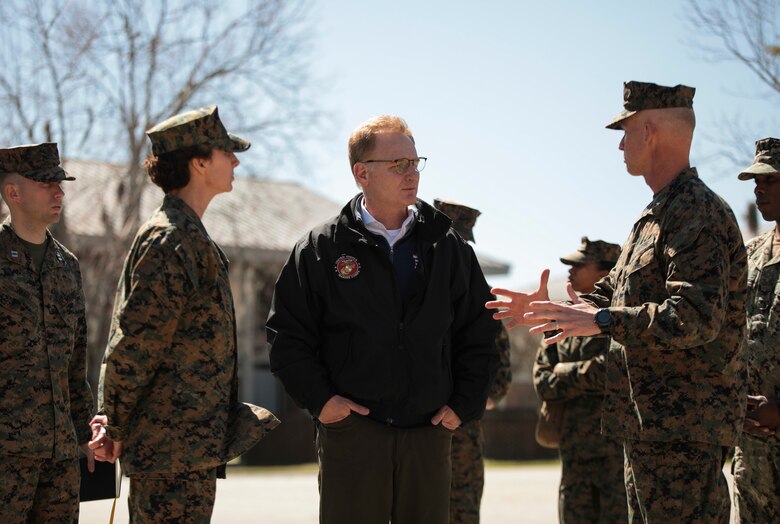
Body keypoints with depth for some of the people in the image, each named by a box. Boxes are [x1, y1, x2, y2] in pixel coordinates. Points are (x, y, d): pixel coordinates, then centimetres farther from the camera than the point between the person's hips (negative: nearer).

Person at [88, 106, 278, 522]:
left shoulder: (189, 238, 18)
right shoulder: (170, 241, -15)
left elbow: (134, 344, 18)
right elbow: (134, 345, -17)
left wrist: (116, 420, 10)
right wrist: (116, 428, -9)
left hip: (192, 444, 10)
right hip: (174, 444, -10)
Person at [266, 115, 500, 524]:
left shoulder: (449, 248, 10)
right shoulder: (320, 249, 2)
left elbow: (479, 334, 13)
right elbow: (288, 334, 2)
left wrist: (463, 405, 4)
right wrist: (319, 399, -7)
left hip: (429, 434, 3)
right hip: (351, 432, -3)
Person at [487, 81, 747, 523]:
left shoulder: (698, 213, -16)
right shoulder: (656, 215, 19)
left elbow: (696, 316, -27)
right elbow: (614, 295, 27)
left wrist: (601, 320, -27)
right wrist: (550, 310, 13)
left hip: (685, 432, -11)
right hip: (649, 425, 11)